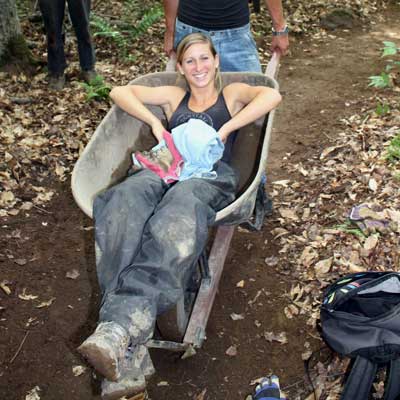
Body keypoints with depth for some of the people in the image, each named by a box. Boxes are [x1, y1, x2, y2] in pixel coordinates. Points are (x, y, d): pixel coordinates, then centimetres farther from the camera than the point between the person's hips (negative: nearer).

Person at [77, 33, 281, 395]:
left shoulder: (232, 94, 27)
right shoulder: (174, 97, 35)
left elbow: (272, 96, 5)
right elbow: (120, 92, 27)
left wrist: (225, 129, -3)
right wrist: (154, 123, 9)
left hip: (211, 174, -2)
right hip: (166, 170, 3)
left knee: (181, 204, -42)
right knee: (131, 194, -37)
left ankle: (119, 327, -58)